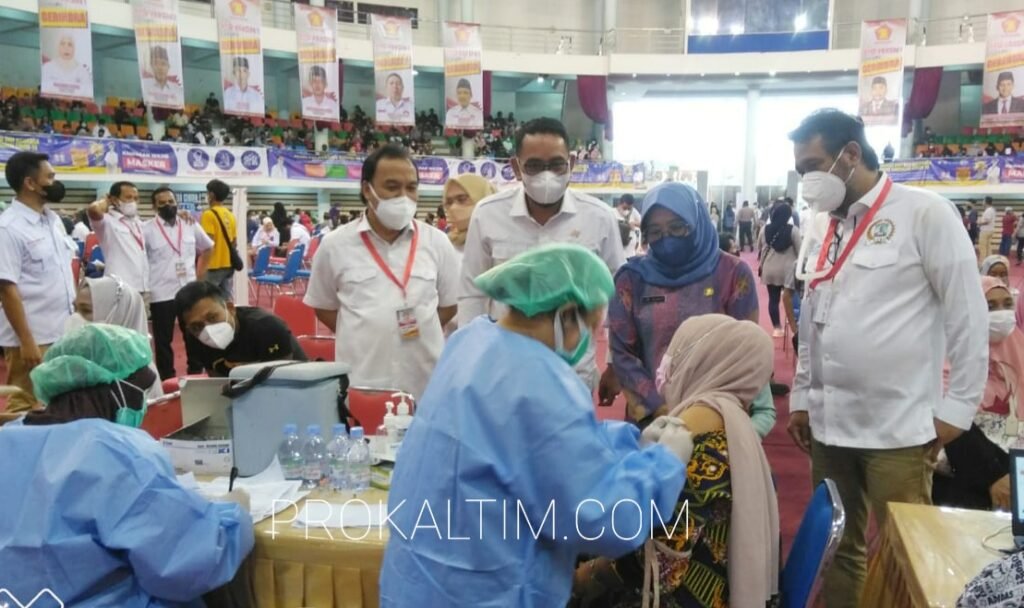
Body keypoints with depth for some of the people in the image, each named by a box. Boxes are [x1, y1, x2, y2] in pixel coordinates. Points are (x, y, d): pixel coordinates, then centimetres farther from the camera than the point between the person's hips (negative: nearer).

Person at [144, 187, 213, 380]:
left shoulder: (191, 225, 5)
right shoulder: (146, 230, -5)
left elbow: (208, 248, 19)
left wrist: (200, 273, 11)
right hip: (161, 294, -3)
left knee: (194, 337, 11)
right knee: (163, 340, 6)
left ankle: (196, 376, 25)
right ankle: (167, 381, 15)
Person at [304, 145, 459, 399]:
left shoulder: (436, 242, 4)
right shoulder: (335, 245, 0)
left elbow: (450, 304, 12)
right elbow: (323, 306, 10)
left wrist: (422, 329, -1)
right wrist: (364, 336, 0)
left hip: (427, 383, 2)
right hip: (361, 385, -1)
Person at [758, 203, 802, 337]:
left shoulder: (765, 229, 2)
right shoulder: (793, 230, -9)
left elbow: (759, 249, 12)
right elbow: (800, 250, -6)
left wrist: (761, 265, 24)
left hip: (769, 270, 3)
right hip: (787, 270, -3)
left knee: (773, 299, 7)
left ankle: (776, 327, 10)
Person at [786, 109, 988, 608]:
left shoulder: (924, 213, -7)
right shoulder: (820, 229, 10)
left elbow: (968, 313, -7)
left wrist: (958, 405, -7)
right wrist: (801, 397, 15)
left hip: (898, 425, -5)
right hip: (828, 421, 6)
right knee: (836, 547, 15)